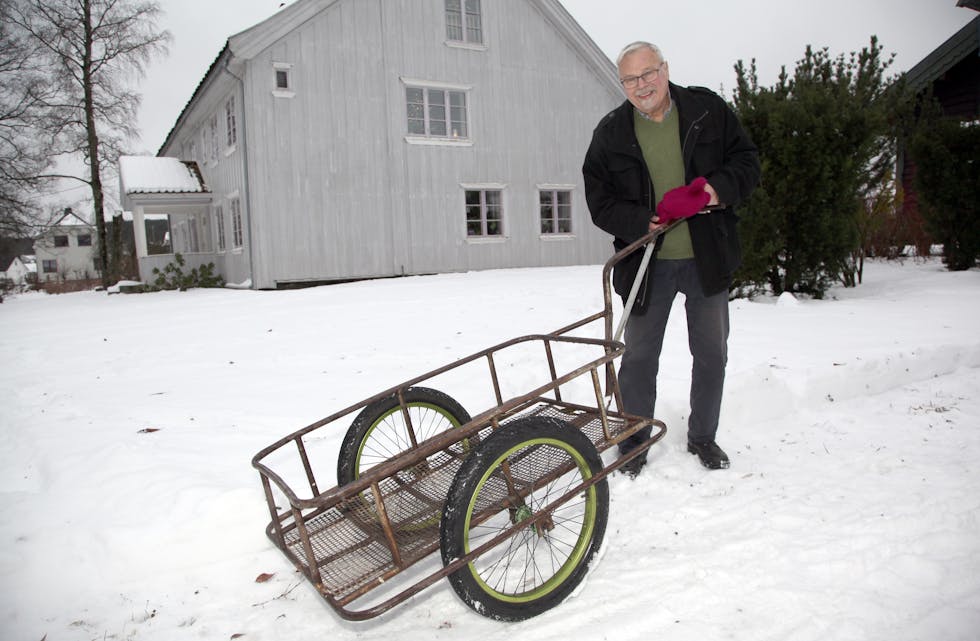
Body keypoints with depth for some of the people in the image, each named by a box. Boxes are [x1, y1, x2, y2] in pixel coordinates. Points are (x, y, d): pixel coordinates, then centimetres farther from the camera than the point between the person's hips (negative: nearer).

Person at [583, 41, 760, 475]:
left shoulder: (708, 110, 0)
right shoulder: (610, 133, -2)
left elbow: (747, 160, 6)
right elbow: (599, 201, -3)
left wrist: (722, 187, -15)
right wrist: (641, 223, -19)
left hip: (707, 258, 1)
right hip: (647, 261, -1)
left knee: (712, 353, 12)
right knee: (639, 357, 8)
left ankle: (702, 437, 32)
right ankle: (634, 442, 25)